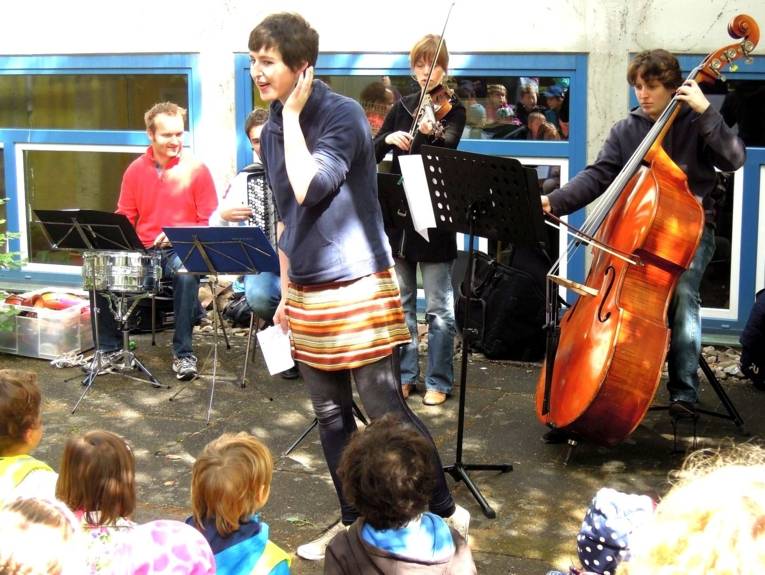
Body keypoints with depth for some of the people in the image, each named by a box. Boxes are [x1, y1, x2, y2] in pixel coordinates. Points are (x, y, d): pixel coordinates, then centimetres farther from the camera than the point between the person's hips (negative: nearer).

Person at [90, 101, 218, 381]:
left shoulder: (195, 169, -4)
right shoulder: (135, 170, 7)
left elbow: (209, 222, -4)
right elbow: (125, 217, 12)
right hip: (143, 250, 4)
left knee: (186, 275, -36)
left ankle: (183, 353, -21)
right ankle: (110, 347, 1)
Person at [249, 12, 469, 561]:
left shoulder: (343, 115, -14)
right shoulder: (273, 130, 8)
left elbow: (310, 188, -28)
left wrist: (292, 113, -18)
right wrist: (286, 290, 19)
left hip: (358, 288, -7)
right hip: (308, 294, 7)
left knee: (387, 412, -3)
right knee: (331, 416, 13)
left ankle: (444, 510, 14)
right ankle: (354, 521, 26)